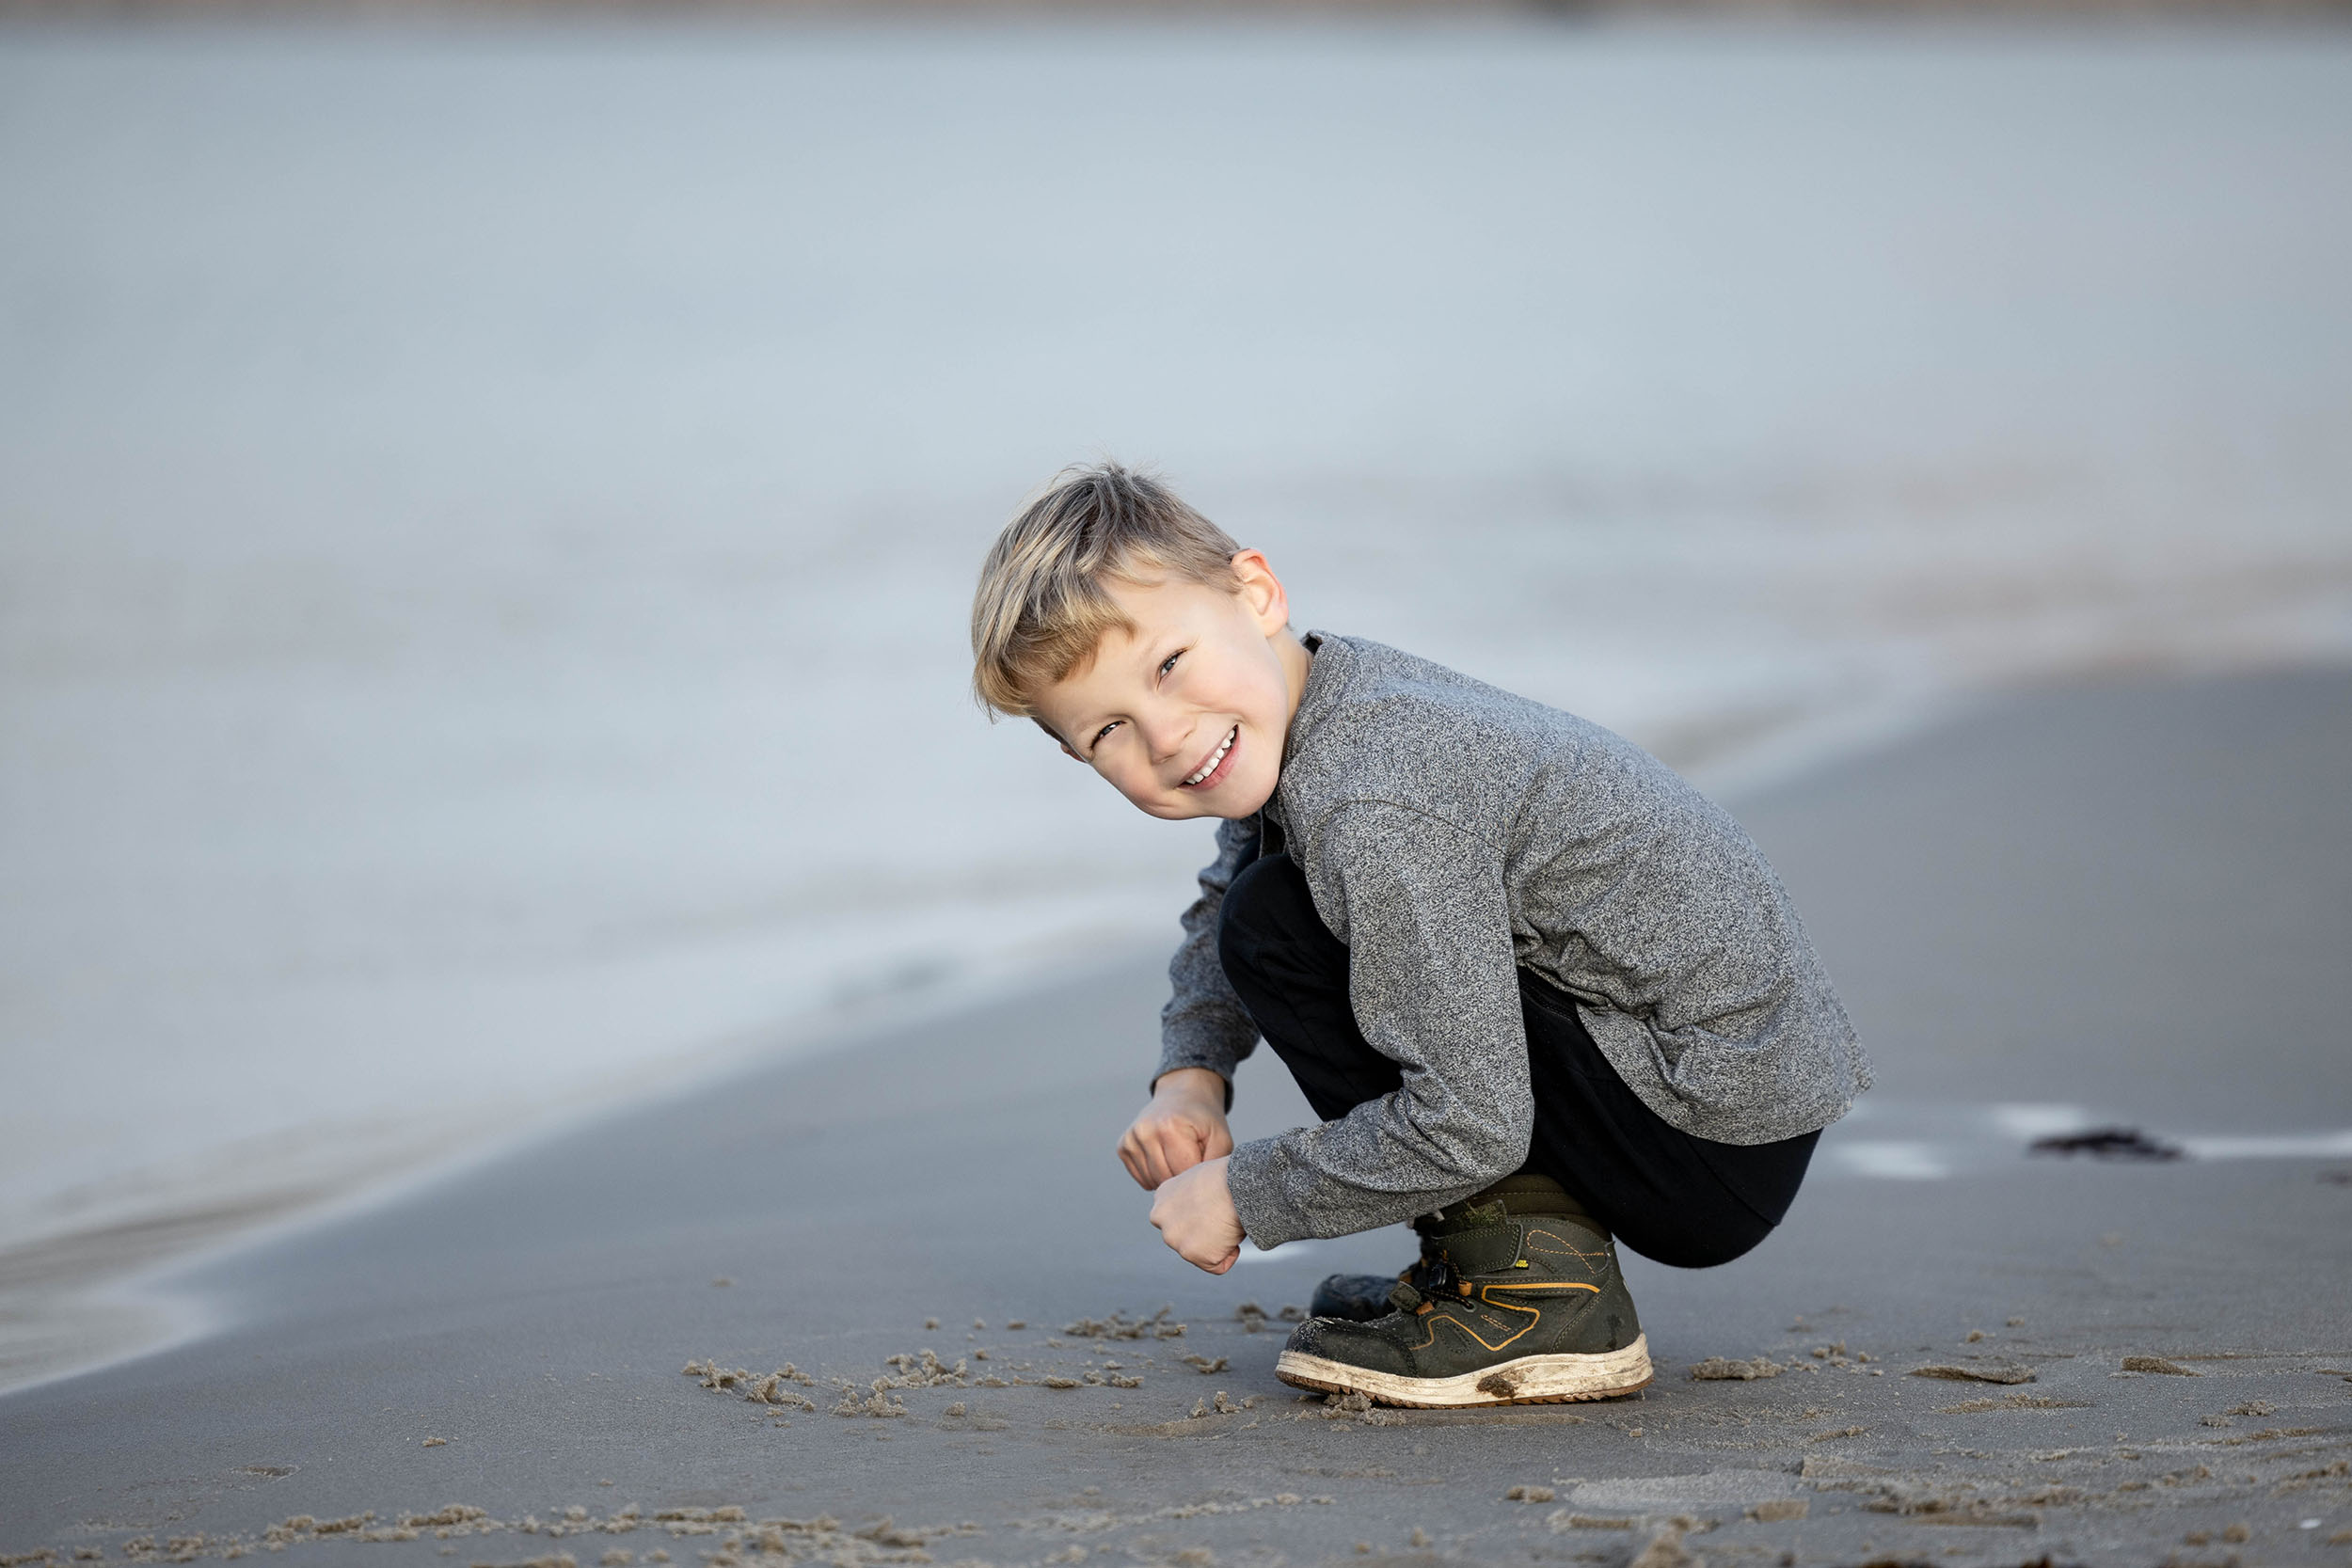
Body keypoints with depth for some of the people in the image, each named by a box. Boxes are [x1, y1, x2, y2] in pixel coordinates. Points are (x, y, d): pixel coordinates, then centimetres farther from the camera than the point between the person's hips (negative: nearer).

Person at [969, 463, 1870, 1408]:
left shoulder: (1373, 812, -25)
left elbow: (1470, 1128, -26)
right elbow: (1223, 900, 27)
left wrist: (1240, 1192, -12)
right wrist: (1190, 1074, 9)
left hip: (1719, 1142, -10)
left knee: (1277, 932, -15)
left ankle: (1537, 1291, -9)